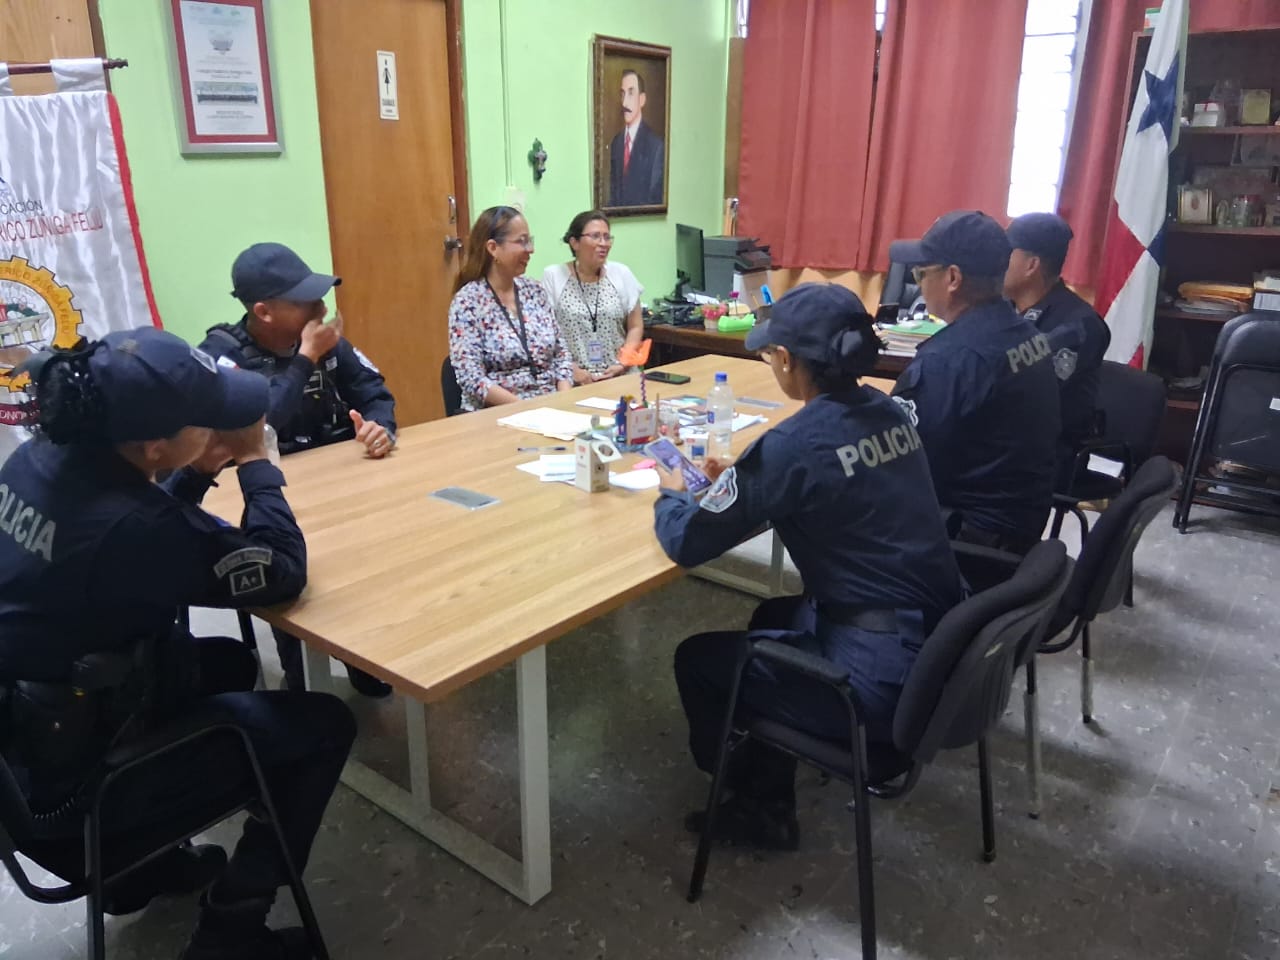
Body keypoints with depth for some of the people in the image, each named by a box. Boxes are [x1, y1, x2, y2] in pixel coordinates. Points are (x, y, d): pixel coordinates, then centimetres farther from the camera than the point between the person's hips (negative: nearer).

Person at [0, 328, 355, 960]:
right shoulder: (131, 524, -34)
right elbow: (283, 572, -23)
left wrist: (201, 472, -3)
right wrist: (254, 461, -14)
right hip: (70, 774, -9)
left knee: (229, 663, 26)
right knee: (322, 726, -2)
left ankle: (144, 863, 35)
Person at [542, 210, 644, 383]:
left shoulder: (621, 274, 8)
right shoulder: (553, 276, 2)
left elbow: (635, 327, 12)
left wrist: (624, 364, -3)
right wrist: (570, 369, -12)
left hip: (618, 376, 2)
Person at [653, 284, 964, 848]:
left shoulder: (795, 442, -20)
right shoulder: (889, 414, 3)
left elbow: (687, 544, -14)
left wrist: (671, 495, 6)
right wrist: (741, 480, 15)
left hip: (885, 679, -8)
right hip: (940, 650, 8)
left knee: (698, 658, 11)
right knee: (772, 618, 29)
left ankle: (759, 807, 32)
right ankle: (764, 790, 38)